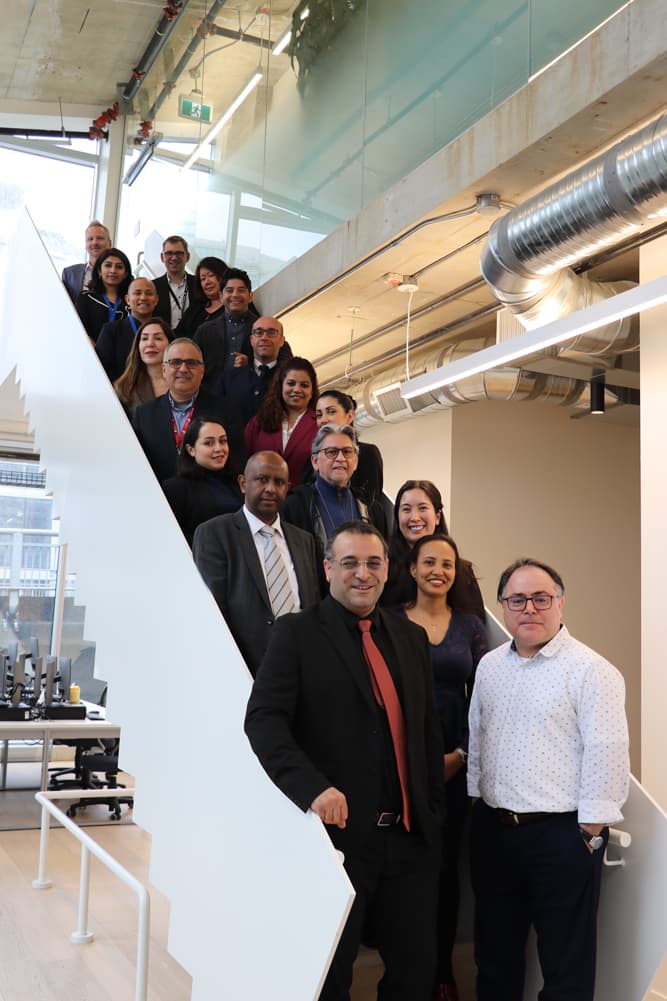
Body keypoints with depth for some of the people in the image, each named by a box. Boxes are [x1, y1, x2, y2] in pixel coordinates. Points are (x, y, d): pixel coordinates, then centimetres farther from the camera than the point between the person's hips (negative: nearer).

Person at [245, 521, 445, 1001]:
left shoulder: (411, 636, 10)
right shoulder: (297, 633, -6)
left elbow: (429, 730, 14)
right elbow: (263, 720, -17)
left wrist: (434, 813, 11)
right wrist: (312, 787, -30)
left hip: (410, 838, 5)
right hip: (337, 833, -4)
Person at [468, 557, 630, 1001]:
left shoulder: (591, 670, -13)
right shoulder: (490, 666, 9)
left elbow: (607, 753, -16)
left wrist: (592, 830, -15)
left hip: (563, 833, -6)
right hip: (492, 829, 6)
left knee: (566, 964, 6)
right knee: (495, 952, 19)